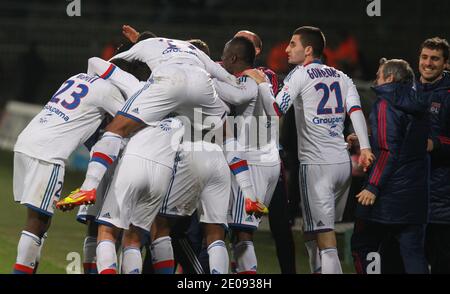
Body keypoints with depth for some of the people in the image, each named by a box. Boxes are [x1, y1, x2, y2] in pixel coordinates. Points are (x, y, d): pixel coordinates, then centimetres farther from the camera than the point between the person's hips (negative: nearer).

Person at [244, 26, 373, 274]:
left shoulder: (300, 75, -3)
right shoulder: (341, 77, 16)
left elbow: (275, 111, -10)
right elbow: (355, 110, 3)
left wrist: (261, 83, 2)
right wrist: (364, 147, -7)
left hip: (316, 164, -7)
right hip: (343, 162, 7)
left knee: (326, 241, -10)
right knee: (311, 233, 19)